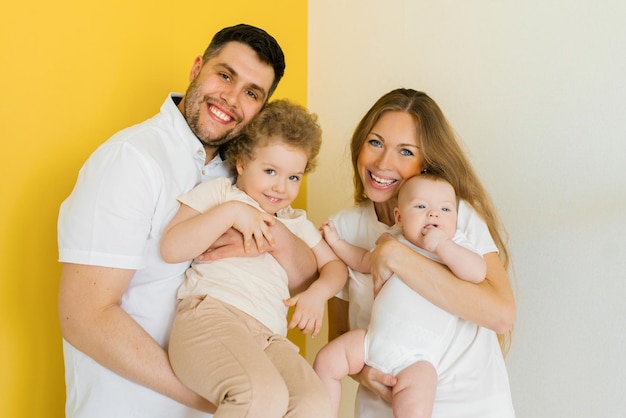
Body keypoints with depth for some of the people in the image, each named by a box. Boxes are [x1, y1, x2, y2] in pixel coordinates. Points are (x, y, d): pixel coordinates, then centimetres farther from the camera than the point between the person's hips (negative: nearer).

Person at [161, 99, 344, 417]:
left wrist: (319, 292, 8)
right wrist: (231, 212, -7)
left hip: (269, 337, 6)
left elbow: (335, 265, 30)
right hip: (209, 314, -5)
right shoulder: (218, 192, 13)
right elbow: (171, 249, 0)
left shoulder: (296, 222, 30)